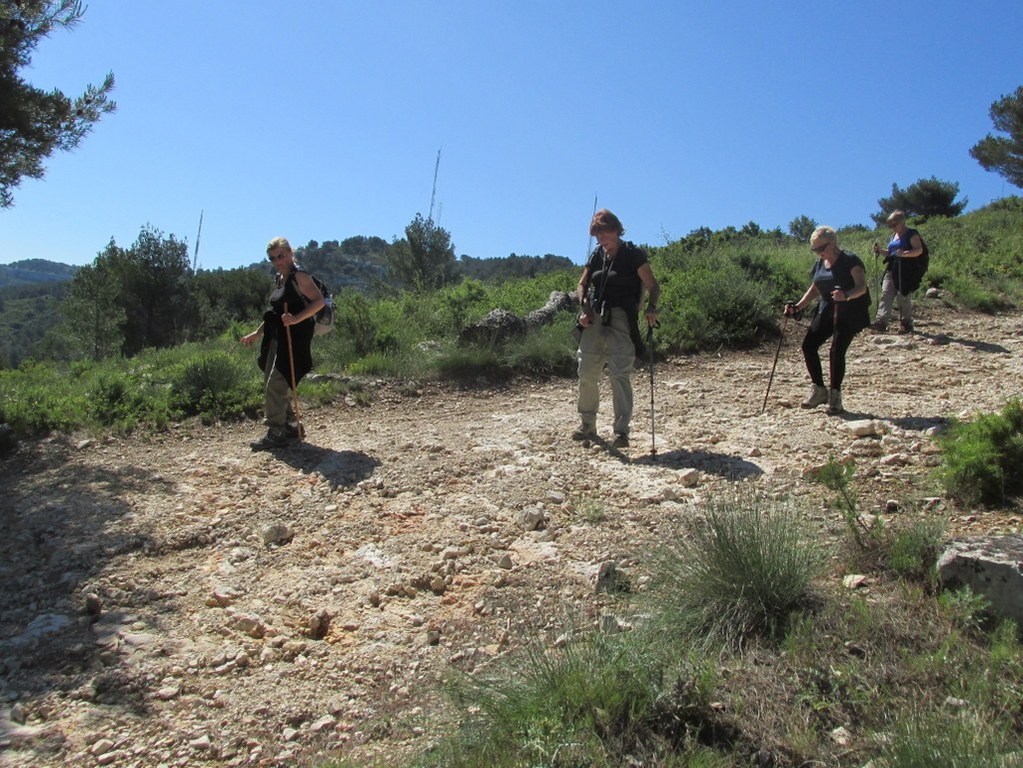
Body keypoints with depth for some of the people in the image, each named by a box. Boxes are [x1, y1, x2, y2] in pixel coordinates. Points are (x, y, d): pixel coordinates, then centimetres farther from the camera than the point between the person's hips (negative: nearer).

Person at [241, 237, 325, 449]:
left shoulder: (299, 276, -9)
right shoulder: (279, 279, 17)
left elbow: (319, 301, -18)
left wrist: (296, 319, -28)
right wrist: (257, 333, 23)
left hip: (293, 337, -10)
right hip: (277, 337, 10)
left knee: (276, 383, -13)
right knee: (272, 382, 12)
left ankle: (276, 432, -8)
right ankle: (291, 425, 22)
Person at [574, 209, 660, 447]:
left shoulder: (634, 255, -2)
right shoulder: (597, 256, 14)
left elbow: (653, 287, -5)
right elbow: (582, 285, 20)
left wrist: (651, 308, -24)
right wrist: (584, 307, 2)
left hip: (621, 322, -5)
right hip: (594, 320, 5)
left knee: (620, 374, -13)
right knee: (586, 373, 4)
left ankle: (621, 430, -10)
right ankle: (587, 425, 17)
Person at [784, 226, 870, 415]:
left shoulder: (850, 261, -12)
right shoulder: (820, 264, 10)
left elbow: (862, 286, -19)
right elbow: (815, 289, 20)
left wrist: (846, 295, -40)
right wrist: (798, 306, 7)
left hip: (849, 313, -7)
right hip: (826, 311, 7)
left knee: (837, 351, -15)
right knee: (808, 345, -5)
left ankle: (835, 395, -2)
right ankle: (819, 390, 8)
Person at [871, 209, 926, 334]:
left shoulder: (911, 234, -3)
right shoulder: (894, 236, 20)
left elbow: (919, 250, -14)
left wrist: (905, 254, -31)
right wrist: (880, 251, 12)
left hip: (905, 270, -7)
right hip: (892, 269, 7)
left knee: (903, 297, -4)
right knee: (885, 295, -7)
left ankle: (906, 324, 7)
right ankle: (881, 322, -14)